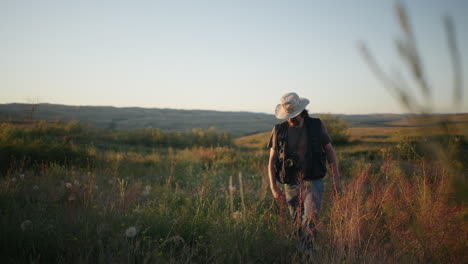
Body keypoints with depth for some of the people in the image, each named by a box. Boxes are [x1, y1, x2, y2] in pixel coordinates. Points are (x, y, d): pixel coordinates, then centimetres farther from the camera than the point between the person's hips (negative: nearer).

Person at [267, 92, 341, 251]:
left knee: (310, 218, -22)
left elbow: (329, 151, 7)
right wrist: (273, 187, -3)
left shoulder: (316, 125, -2)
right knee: (300, 222, 6)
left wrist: (336, 179, 2)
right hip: (292, 184, 2)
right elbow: (272, 160, 5)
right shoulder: (279, 130, 0)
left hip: (313, 181, -1)